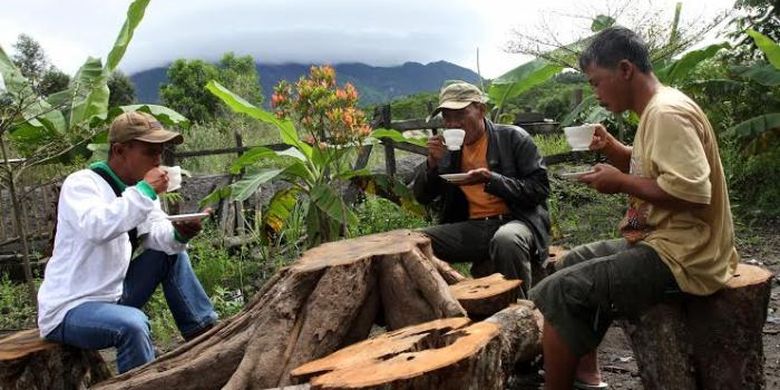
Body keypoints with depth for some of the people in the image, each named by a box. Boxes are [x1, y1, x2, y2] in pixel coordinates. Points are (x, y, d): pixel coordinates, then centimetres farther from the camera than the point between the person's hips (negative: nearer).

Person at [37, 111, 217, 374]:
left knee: (172, 253, 5)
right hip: (68, 310, -8)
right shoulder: (81, 183, -17)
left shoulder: (139, 189, 7)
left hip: (113, 296, 8)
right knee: (132, 323, -35)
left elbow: (156, 234, -4)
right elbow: (94, 228, -38)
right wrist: (145, 192, -32)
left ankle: (203, 332, 6)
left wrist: (178, 235, -26)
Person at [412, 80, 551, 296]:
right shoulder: (449, 148, 11)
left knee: (506, 240, -38)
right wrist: (432, 162, -6)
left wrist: (491, 180, -18)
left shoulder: (513, 137, 0)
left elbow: (539, 188, -6)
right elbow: (422, 197, 13)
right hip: (472, 227, 4)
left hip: (515, 220, -4)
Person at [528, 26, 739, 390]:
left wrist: (621, 182, -18)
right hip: (666, 242, 11)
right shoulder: (658, 109, 13)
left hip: (682, 256, -11)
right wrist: (613, 149, 7)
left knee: (557, 293, -16)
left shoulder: (667, 113, -19)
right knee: (574, 262, 21)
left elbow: (693, 191, -28)